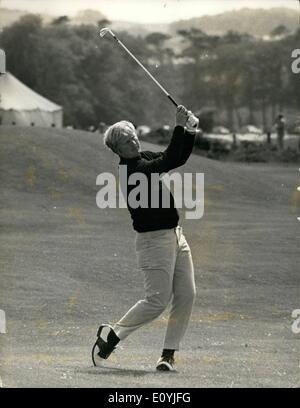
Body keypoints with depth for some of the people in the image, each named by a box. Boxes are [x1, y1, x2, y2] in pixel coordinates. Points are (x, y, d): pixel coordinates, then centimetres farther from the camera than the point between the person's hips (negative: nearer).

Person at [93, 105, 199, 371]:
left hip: (175, 234, 9)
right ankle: (112, 334, 9)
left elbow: (179, 158, 11)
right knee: (158, 300, -9)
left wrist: (190, 132, -6)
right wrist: (179, 127, -30)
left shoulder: (145, 158, 9)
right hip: (154, 239, -9)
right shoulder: (131, 170, -18)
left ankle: (169, 354, 5)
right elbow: (168, 162, -28)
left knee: (186, 295, 1)